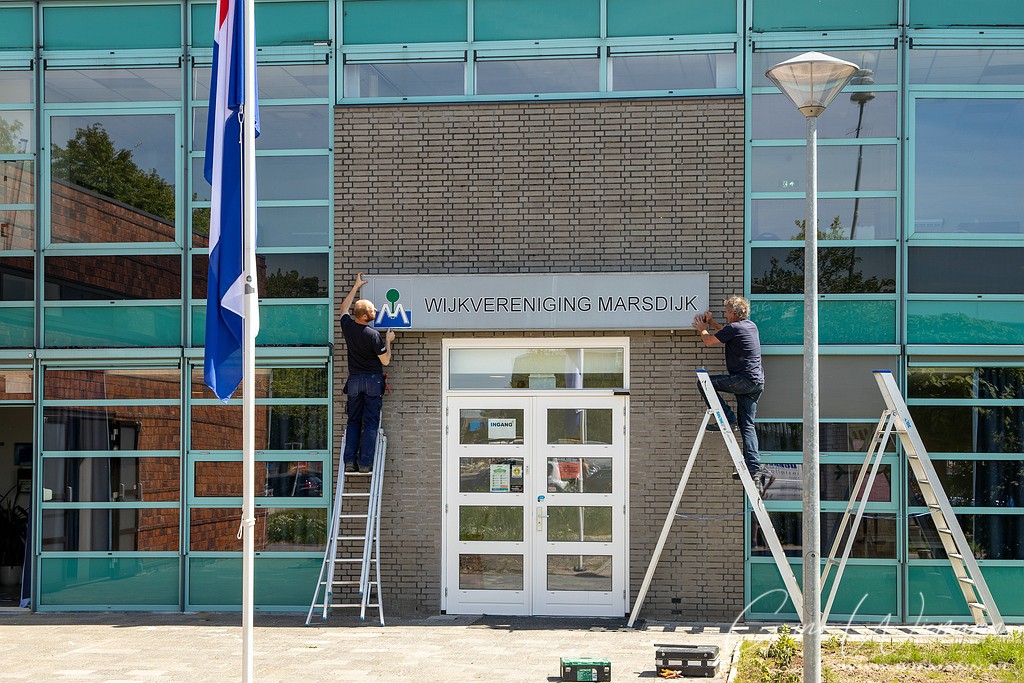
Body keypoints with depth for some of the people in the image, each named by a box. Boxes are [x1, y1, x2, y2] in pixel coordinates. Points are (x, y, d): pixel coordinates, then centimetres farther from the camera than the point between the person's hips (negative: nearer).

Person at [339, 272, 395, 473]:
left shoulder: (347, 326, -3)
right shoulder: (373, 335, -18)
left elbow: (344, 308, 21)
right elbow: (385, 360, -8)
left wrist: (356, 286, 26)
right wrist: (388, 341, 7)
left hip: (354, 379, 4)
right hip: (373, 381, -4)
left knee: (353, 421, 10)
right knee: (370, 422, -1)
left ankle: (350, 461, 1)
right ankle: (365, 463, -6)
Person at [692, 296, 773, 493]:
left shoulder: (734, 328, -10)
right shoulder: (751, 326, 17)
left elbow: (708, 341, 0)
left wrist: (703, 329, 20)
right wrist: (711, 323, 38)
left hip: (743, 379, -9)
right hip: (757, 382, 9)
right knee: (747, 426, 6)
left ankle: (726, 417, -1)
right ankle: (755, 468, -4)